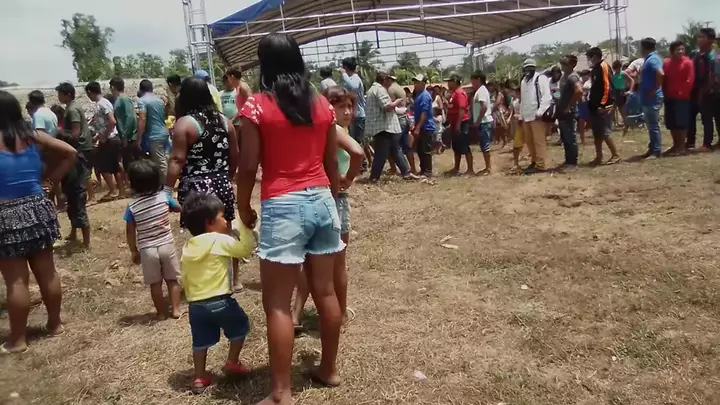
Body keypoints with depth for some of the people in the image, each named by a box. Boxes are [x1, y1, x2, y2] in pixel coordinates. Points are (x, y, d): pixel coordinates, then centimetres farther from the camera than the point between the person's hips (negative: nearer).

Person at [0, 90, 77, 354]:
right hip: (38, 210, 5)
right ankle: (55, 324, 27)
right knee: (47, 272, 14)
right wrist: (52, 178, 7)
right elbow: (70, 153, 5)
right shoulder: (34, 136, 1)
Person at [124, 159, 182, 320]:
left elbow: (130, 232, -5)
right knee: (172, 279, 16)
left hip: (147, 249, -1)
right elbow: (179, 208, 9)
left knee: (155, 283, 13)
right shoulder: (164, 196, -10)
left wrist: (134, 251, 7)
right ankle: (176, 310, 18)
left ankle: (162, 313, 22)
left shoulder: (132, 206, -12)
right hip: (167, 245, 1)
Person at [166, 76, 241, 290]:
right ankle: (234, 279, 27)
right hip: (222, 184, 6)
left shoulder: (184, 123, -10)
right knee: (226, 232, 16)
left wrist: (168, 189, -11)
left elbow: (177, 160, -15)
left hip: (197, 188, -6)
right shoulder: (224, 120, 7)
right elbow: (235, 155, 11)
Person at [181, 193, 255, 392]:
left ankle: (200, 378, 25)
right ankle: (232, 363, 24)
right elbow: (246, 249, -12)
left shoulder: (187, 247, 9)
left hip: (195, 305, 6)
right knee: (240, 327, 18)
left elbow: (184, 278, 13)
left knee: (200, 341, 18)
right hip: (220, 301, -5)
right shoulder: (220, 240, -11)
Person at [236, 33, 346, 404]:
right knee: (325, 291, 16)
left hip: (283, 208, -5)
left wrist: (243, 209, 8)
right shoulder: (322, 105, 6)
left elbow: (248, 167, -7)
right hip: (322, 201, 6)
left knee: (277, 303, 3)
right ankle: (328, 369, 31)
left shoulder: (256, 107, -7)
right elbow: (332, 164, 11)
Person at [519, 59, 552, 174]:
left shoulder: (541, 78, -3)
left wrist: (540, 112, -19)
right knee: (529, 141, 12)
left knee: (539, 141, -6)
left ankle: (541, 165, -3)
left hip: (537, 115, -7)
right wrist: (522, 115, 16)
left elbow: (547, 96, -12)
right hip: (526, 116, 7)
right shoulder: (523, 81, 20)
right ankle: (535, 161, 25)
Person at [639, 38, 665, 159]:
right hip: (648, 99, 10)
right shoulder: (650, 59, 15)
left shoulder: (652, 60, -16)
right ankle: (652, 149, 22)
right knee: (651, 125, 15)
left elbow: (661, 74, -31)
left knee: (654, 126, -5)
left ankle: (656, 151, 0)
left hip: (652, 99, -10)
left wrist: (654, 91, -23)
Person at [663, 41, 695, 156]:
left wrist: (682, 93, -14)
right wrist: (665, 93, 4)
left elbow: (690, 80, -11)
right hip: (669, 98, 6)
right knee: (671, 123, 10)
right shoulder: (666, 63, 9)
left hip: (682, 98, -6)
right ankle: (675, 145, 21)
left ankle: (681, 147, 4)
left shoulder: (688, 63, -7)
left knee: (681, 123, -3)